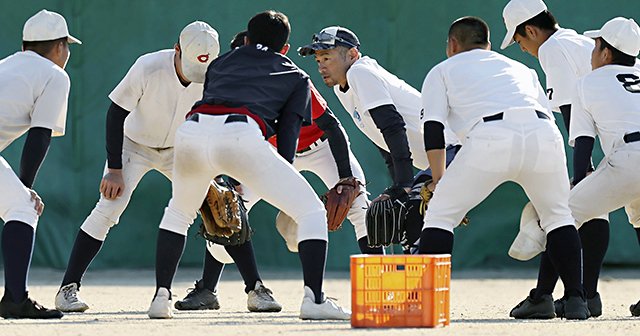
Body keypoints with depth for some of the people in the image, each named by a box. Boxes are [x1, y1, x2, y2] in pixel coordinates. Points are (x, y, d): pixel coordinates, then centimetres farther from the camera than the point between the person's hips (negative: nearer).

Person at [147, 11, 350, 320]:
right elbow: (287, 135, 20)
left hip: (191, 132, 4)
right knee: (311, 211, 7)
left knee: (178, 212, 31)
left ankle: (161, 295, 22)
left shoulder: (221, 63, 37)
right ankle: (314, 299, -8)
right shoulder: (296, 77, 29)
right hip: (242, 137, -3)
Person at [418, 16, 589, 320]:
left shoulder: (442, 71, 29)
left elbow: (433, 126, 14)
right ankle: (575, 300, 14)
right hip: (544, 134, 3)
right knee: (559, 214, 23)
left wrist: (438, 179, 14)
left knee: (440, 214, 10)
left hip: (491, 138, -3)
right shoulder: (521, 69, 39)